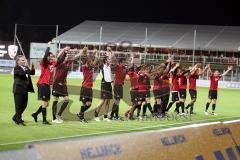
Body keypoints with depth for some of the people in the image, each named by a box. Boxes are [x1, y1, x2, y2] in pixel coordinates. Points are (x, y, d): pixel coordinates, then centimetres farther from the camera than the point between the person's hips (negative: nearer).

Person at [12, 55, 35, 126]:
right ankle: (19, 120, 4)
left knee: (24, 105, 13)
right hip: (18, 90, -8)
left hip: (25, 90, 8)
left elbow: (32, 73, 11)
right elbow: (22, 73, -25)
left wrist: (32, 68, -7)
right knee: (19, 106, -1)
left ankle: (15, 117, 28)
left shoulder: (25, 68, 14)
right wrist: (30, 69, -27)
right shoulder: (16, 68, -9)